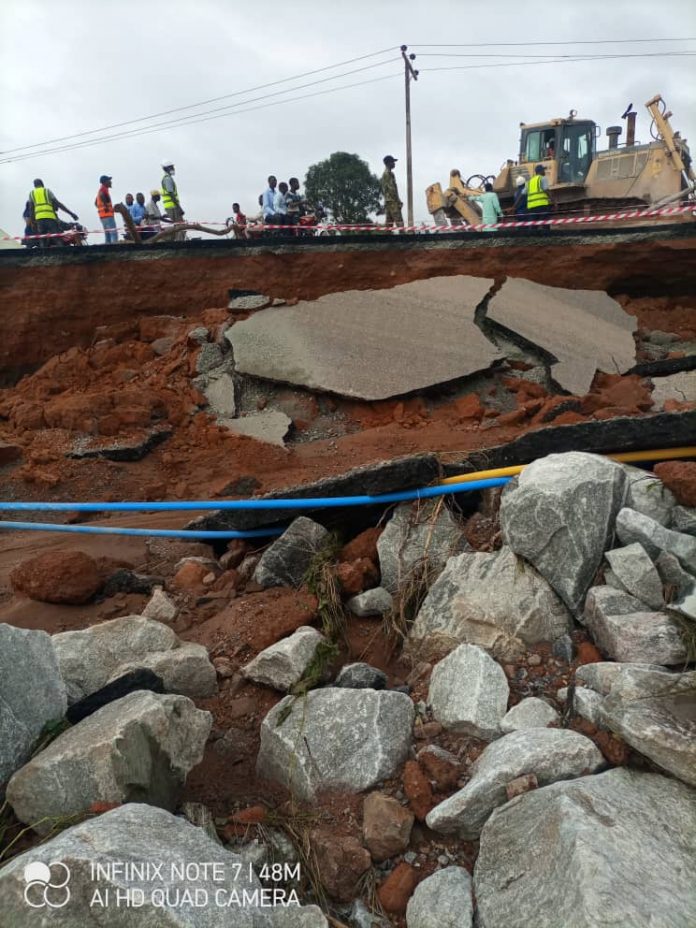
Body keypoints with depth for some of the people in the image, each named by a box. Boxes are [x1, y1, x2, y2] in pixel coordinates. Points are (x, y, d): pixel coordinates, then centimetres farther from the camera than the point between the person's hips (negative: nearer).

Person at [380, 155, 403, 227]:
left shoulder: (384, 174, 22)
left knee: (388, 223, 5)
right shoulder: (389, 173, -9)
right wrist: (398, 201, -16)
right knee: (399, 223, -14)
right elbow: (392, 189, -18)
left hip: (387, 202, 10)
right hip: (392, 201, -10)